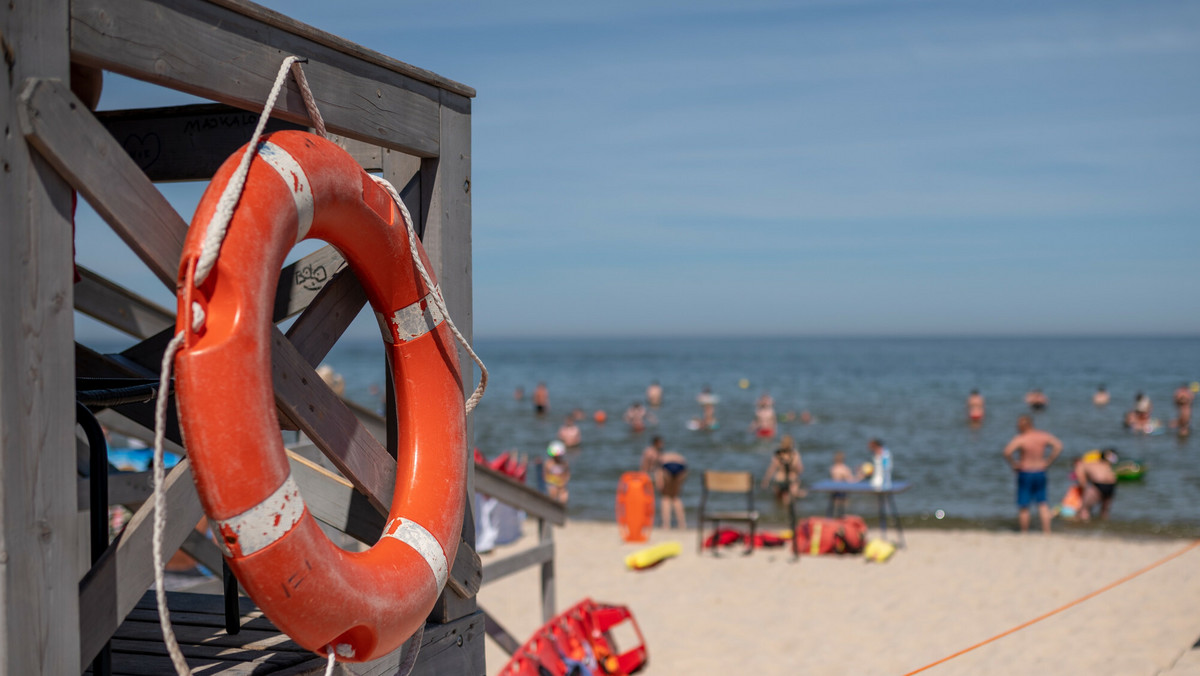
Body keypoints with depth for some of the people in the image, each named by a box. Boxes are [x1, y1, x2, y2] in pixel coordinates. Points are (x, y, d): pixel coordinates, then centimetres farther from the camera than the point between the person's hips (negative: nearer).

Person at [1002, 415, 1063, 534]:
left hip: (1025, 473, -5)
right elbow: (1058, 446, 0)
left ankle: (1024, 533, 12)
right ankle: (1047, 532, 9)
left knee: (1023, 506, 6)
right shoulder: (1043, 436, -2)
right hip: (1040, 472, 5)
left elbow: (1007, 452, -30)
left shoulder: (1020, 439, -18)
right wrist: (1048, 462, 3)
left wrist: (1014, 464, -13)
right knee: (1042, 504, 14)